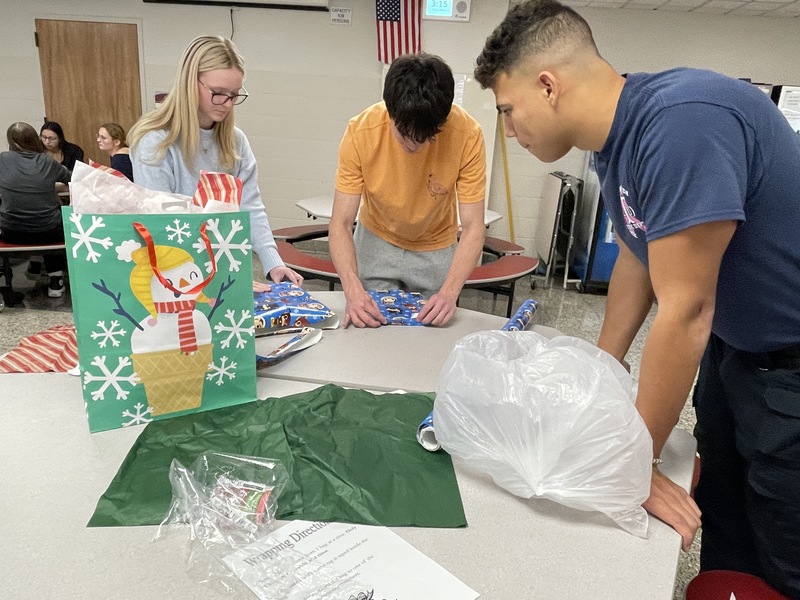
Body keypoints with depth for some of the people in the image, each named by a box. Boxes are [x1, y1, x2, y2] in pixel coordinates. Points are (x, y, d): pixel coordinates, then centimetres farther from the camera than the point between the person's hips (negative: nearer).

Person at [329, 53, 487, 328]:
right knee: (369, 327, 4)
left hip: (437, 250, 0)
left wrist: (450, 292, -39)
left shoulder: (467, 135, -28)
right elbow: (341, 224, -24)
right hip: (376, 243, 0)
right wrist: (353, 290, -39)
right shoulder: (361, 131, -27)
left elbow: (472, 227, -24)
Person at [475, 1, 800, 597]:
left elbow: (683, 312, -28)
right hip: (733, 344, 8)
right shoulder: (615, 141, -2)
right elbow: (637, 258, 10)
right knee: (721, 532, 19)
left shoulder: (680, 121, -30)